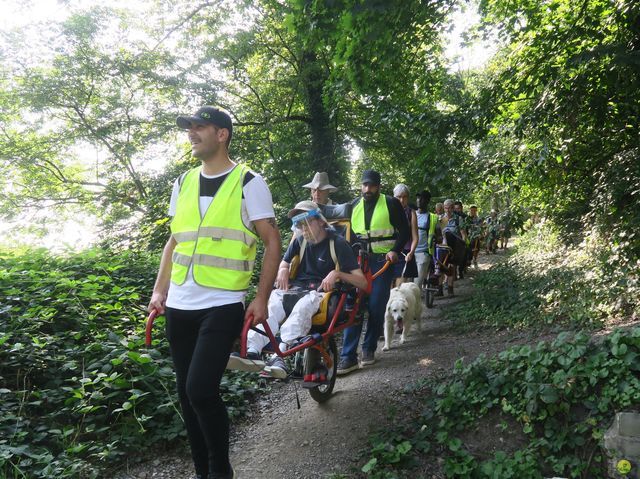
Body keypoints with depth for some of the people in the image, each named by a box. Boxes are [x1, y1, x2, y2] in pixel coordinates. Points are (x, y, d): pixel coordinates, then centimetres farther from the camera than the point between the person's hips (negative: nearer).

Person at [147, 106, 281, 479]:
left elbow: (273, 242, -4)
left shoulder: (249, 182, -4)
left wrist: (262, 299, -10)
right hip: (179, 307, 6)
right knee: (187, 394, 11)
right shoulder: (183, 183, 12)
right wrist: (160, 291, 10)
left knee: (201, 390, -14)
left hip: (223, 305, -6)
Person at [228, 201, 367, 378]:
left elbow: (362, 282, -5)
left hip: (321, 292, -4)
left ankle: (279, 356, -52)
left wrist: (337, 273, -22)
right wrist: (282, 270, 3)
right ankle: (251, 351, -48)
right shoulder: (300, 241, 17)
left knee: (302, 307, -40)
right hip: (295, 289, 4)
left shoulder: (338, 244, 0)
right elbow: (283, 264, 28)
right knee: (272, 303, -31)